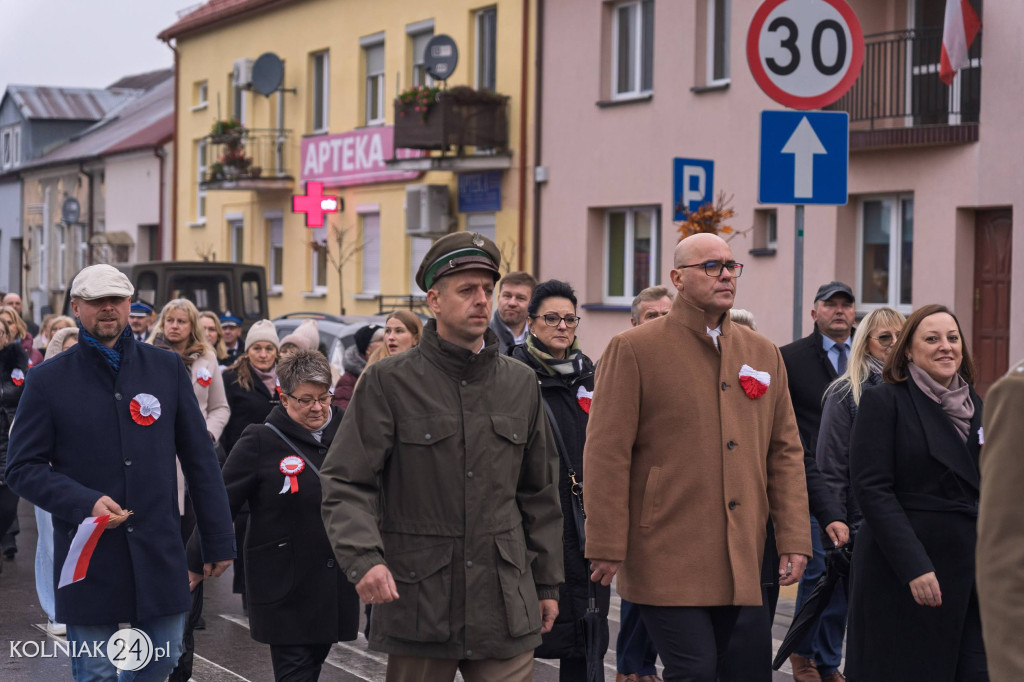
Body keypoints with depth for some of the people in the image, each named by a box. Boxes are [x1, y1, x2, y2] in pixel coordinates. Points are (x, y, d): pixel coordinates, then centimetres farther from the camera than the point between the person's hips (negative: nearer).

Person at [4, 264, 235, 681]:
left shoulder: (167, 369, 6)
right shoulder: (48, 380, 0)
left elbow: (200, 459, 8)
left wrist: (219, 539, 6)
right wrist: (86, 503, -17)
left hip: (159, 553, 2)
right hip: (88, 559, -2)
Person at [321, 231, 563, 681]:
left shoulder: (520, 383, 11)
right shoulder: (389, 382, -2)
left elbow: (540, 492, 17)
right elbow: (345, 483, -6)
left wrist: (547, 582, 17)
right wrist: (364, 557, -22)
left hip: (504, 602, 3)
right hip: (416, 600, -3)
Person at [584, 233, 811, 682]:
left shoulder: (764, 354, 14)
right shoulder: (633, 350, -3)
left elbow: (785, 452, 14)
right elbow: (607, 455, -6)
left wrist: (794, 539, 6)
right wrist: (606, 549, -10)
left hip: (744, 564, 6)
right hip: (667, 558, -5)